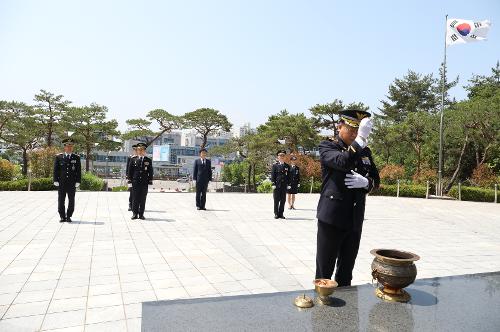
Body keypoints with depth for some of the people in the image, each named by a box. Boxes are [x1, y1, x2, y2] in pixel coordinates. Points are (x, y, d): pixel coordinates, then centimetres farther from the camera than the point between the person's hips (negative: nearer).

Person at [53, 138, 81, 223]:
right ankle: (62, 217, 13)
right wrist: (56, 181, -3)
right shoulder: (58, 157, 5)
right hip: (61, 183, 0)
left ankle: (69, 216, 16)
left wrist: (78, 182, -4)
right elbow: (56, 170, 4)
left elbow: (79, 171, 3)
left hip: (72, 183, 0)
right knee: (61, 200, 3)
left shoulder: (76, 158, 5)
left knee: (71, 200, 5)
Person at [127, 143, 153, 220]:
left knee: (143, 199, 3)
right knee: (135, 198, 2)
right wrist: (130, 180, 1)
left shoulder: (148, 160, 7)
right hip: (135, 182, 0)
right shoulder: (133, 159, 7)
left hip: (144, 182, 0)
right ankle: (135, 214, 11)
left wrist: (150, 181, 0)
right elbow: (130, 170, 8)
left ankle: (141, 214, 10)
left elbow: (150, 172, 7)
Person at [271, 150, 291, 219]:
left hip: (284, 185, 3)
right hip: (277, 185, -3)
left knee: (283, 200, 4)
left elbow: (288, 176, 12)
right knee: (276, 200, 1)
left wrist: (288, 184, 4)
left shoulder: (287, 166, 12)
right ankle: (276, 214, 9)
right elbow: (272, 175, -1)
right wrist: (273, 184, -9)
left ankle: (281, 214, 11)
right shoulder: (275, 165, 3)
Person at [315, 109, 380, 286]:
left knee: (346, 273, 15)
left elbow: (376, 180, 13)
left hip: (355, 220, 5)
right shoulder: (327, 146, -3)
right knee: (324, 272, 5)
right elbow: (343, 162, -23)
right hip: (331, 219, -5)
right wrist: (360, 139, -29)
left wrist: (365, 182, -8)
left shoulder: (365, 151, 12)